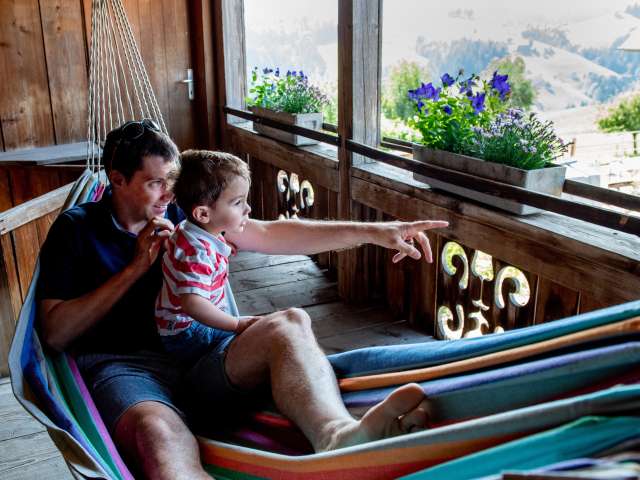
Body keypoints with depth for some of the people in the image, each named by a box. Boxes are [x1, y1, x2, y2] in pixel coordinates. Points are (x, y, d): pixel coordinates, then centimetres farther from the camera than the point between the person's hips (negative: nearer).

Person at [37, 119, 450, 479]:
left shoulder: (183, 216, 14)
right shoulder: (76, 229, 6)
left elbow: (270, 235, 5)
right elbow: (55, 333, 0)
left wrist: (371, 232, -4)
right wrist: (136, 267, -7)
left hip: (195, 359, 4)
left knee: (289, 324, -24)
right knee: (160, 437, -40)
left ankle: (338, 434, -54)